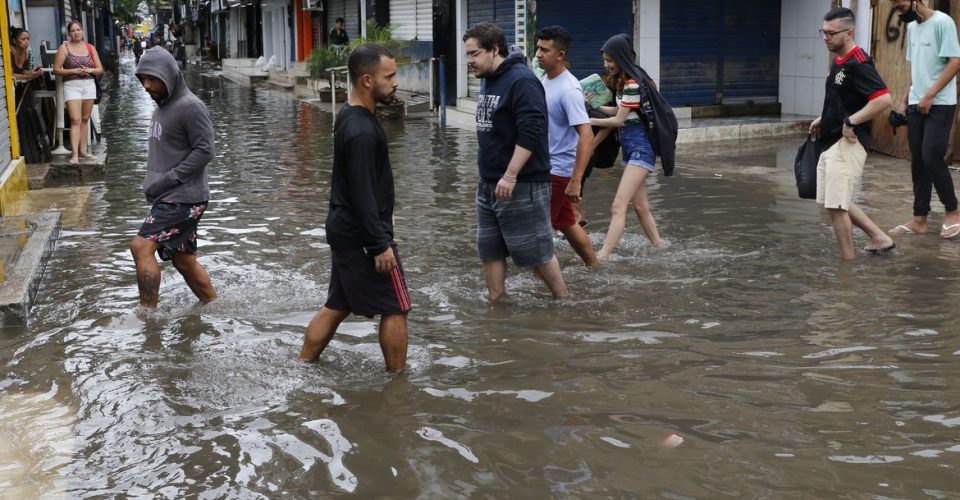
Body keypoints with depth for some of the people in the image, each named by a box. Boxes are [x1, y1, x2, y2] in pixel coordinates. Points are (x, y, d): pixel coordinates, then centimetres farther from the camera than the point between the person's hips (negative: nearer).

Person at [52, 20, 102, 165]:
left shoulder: (90, 48, 11)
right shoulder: (64, 48, 0)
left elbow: (100, 70, 12)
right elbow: (56, 70, -3)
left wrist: (90, 70, -9)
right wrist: (74, 71, -15)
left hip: (89, 85, 4)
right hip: (72, 86, -4)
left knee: (85, 119, 9)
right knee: (75, 120, -13)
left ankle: (82, 150, 17)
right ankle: (75, 154, -17)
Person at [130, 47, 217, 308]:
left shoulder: (190, 107, -14)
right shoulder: (162, 106, 14)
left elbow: (204, 150, -18)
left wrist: (167, 180, -19)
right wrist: (152, 183, 9)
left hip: (184, 198, -9)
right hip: (168, 198, 9)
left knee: (141, 247, -17)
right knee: (184, 261, 14)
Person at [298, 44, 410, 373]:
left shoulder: (350, 116, 8)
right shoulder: (361, 130, -24)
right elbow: (362, 194, -24)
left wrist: (382, 212, 25)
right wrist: (380, 244, -21)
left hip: (344, 231, 10)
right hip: (363, 237, -10)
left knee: (337, 306, 17)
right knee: (395, 308, 2)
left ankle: (303, 367, 23)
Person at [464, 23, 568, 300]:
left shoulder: (522, 81, -17)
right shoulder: (488, 80, 11)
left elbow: (531, 133, -25)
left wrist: (510, 176, -27)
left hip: (522, 185, -9)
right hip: (489, 184, 9)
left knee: (535, 251, 0)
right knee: (489, 250, 11)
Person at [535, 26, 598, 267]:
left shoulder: (569, 90, -22)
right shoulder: (543, 79, 5)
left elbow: (586, 137, -27)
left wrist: (576, 181, -31)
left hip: (558, 170, -9)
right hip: (544, 166, 9)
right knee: (566, 223, 19)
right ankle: (595, 267, 32)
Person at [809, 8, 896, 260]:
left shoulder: (858, 64, -17)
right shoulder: (839, 62, 12)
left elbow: (884, 99, -27)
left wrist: (851, 121, -24)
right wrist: (823, 119, 15)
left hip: (847, 144, -10)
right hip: (832, 142, 10)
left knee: (837, 205, -7)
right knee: (835, 201, 17)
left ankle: (848, 262, 5)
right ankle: (879, 238, 26)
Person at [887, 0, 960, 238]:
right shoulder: (912, 27, 14)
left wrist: (929, 96, -17)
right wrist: (903, 100, 12)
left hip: (940, 105, -7)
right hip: (916, 105, 7)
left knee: (931, 157, -12)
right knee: (918, 162, 6)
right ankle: (919, 220, 11)